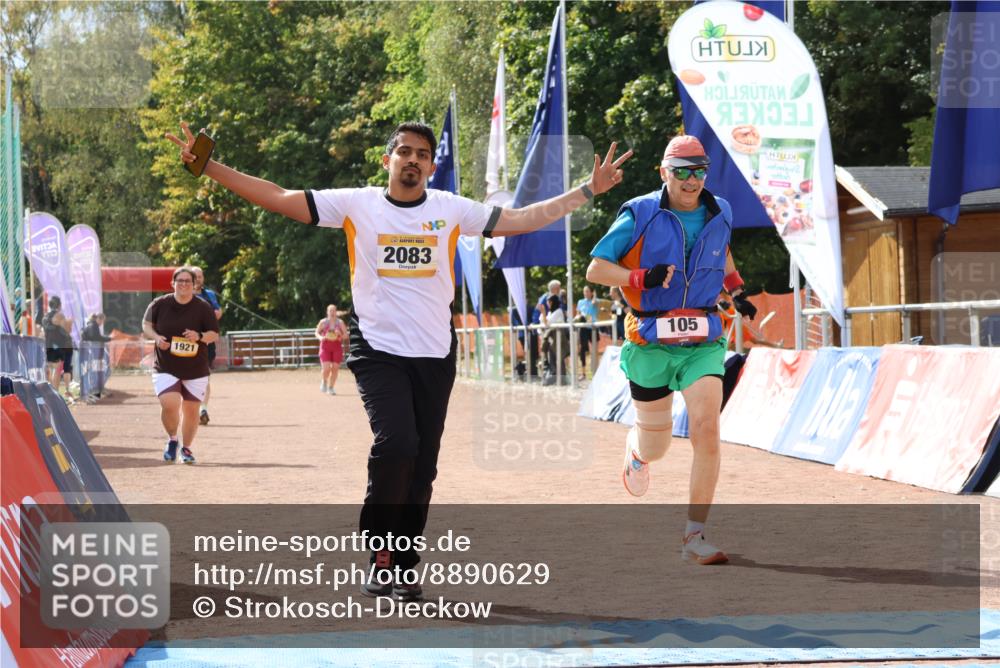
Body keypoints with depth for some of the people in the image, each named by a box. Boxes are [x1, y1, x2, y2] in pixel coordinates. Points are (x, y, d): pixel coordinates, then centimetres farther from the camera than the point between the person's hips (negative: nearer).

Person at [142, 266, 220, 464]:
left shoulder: (203, 308, -4)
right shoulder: (159, 304, -2)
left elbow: (215, 335, -1)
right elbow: (146, 325, 9)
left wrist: (199, 336, -22)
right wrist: (156, 337, -11)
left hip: (196, 370, 1)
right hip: (165, 368, -1)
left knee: (191, 410, 5)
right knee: (169, 405, -17)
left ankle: (186, 448, 26)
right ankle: (172, 439, 11)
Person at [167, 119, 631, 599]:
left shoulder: (451, 209, 6)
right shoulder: (356, 204, 1)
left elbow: (523, 220, 9)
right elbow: (279, 199, -3)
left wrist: (589, 190, 4)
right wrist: (207, 167, -10)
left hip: (435, 357, 3)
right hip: (378, 352, -3)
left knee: (421, 468, 4)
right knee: (396, 443, -22)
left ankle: (401, 567, 16)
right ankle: (380, 557, -6)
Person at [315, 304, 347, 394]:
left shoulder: (340, 322, 4)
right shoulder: (323, 322, 1)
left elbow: (346, 336, 6)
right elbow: (317, 333, 9)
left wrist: (340, 335, -16)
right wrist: (320, 337, -12)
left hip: (337, 348, 2)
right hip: (325, 347, -2)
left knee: (335, 368, -2)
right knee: (326, 368, -14)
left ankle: (330, 388, 12)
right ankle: (324, 381, 17)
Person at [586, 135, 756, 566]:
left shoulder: (719, 214, 5)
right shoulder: (640, 216, -8)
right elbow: (594, 270, -10)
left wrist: (736, 289, 14)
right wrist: (642, 278, -26)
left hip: (703, 343, 2)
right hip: (651, 344, -2)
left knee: (707, 432, -16)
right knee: (657, 445, 11)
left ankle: (694, 538, -9)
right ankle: (636, 449, 52)